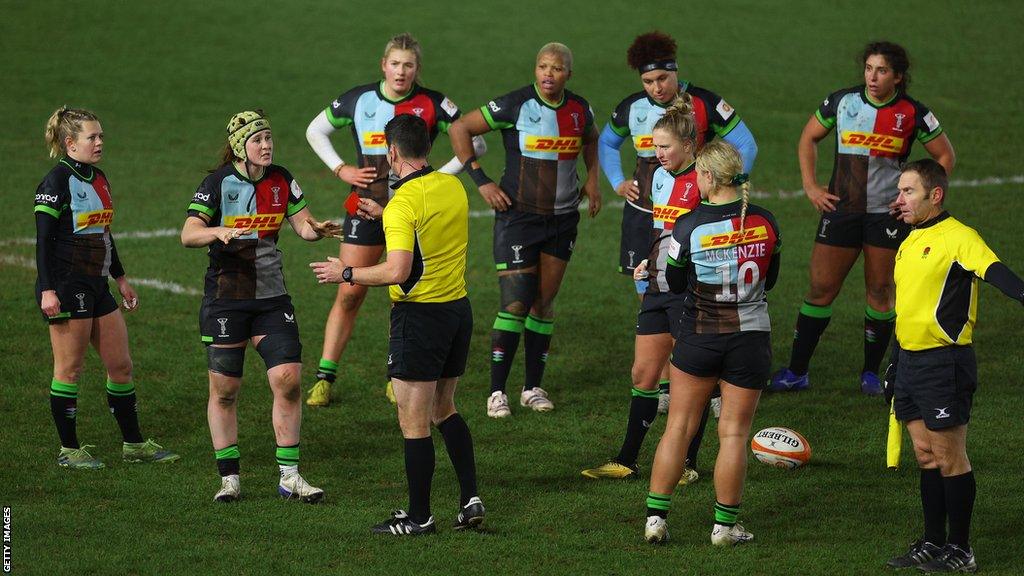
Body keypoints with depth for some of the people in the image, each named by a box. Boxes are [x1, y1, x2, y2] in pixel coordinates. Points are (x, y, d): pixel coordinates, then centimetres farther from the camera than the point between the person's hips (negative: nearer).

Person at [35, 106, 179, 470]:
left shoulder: (98, 179, 14)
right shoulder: (57, 182, -12)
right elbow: (43, 240, -15)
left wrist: (120, 278, 27)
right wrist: (47, 290, -21)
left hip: (96, 285, 8)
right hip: (66, 286, -8)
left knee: (121, 366, 10)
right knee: (69, 370, -1)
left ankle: (133, 444, 19)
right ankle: (68, 450, 8)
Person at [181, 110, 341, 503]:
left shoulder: (281, 181, 4)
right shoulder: (219, 183, -9)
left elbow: (302, 225, 7)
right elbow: (188, 234, -15)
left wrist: (317, 229, -16)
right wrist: (220, 232, -34)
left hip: (271, 297, 3)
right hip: (225, 300, -3)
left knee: (289, 379, -7)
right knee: (224, 390, 1)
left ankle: (289, 477, 2)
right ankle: (229, 478, 12)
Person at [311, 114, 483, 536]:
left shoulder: (403, 204, -19)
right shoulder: (453, 187, 4)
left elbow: (398, 271, -27)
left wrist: (346, 274, -13)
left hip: (419, 316, -8)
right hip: (459, 308, 8)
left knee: (414, 423, 1)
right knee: (443, 410, 22)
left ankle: (419, 517, 7)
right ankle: (470, 500, 17)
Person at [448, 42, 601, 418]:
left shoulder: (579, 110, 2)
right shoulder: (515, 105, -13)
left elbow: (590, 139, 26)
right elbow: (460, 129, -8)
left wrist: (592, 179, 11)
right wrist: (481, 181, -11)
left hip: (562, 218, 5)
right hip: (518, 215, -5)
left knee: (545, 303, 8)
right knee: (516, 305, -10)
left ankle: (533, 387, 17)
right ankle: (497, 392, -2)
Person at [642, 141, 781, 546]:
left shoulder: (690, 227, -14)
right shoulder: (765, 223, -5)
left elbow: (673, 283, -2)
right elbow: (770, 280, 8)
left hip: (698, 337, -1)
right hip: (751, 337, 1)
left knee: (678, 426, 10)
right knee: (734, 433, 7)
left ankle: (655, 517, 10)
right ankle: (725, 526, 11)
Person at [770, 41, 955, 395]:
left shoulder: (912, 114, -5)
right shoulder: (842, 101, -1)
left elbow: (945, 157, 6)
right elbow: (808, 139, 13)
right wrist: (810, 186, 4)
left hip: (887, 214, -1)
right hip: (841, 209, 1)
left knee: (880, 292, 3)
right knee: (821, 289, 1)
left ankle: (871, 373, 17)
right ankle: (796, 372, 8)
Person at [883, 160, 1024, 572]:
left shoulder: (957, 237, -12)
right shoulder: (909, 244, 15)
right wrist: (895, 365, 25)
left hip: (943, 363, -8)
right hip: (910, 361, 8)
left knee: (949, 458, -2)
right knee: (925, 456, 12)